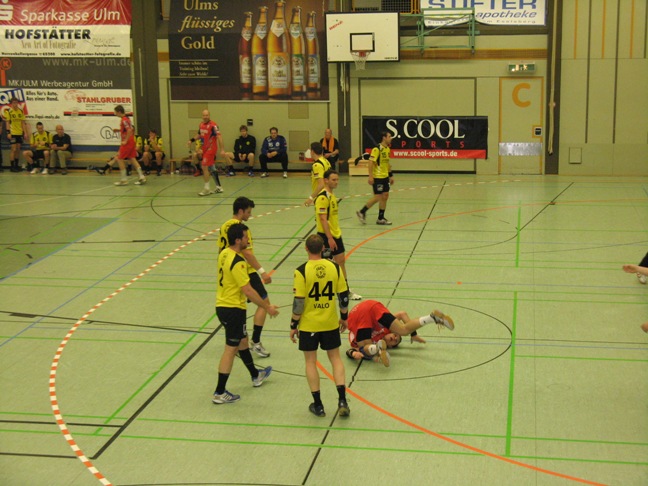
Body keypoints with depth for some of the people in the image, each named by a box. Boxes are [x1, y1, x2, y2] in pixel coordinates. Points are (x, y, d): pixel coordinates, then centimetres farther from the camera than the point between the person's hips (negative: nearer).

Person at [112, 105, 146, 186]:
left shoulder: (124, 120, -15)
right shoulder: (127, 119, 14)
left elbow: (129, 130, -26)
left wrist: (125, 141, -22)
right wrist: (119, 130, 19)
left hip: (127, 142, -9)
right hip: (131, 142, 9)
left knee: (120, 159, -3)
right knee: (132, 159, 10)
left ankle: (124, 180, -2)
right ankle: (141, 177, 6)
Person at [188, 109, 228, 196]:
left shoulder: (213, 125, -15)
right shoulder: (201, 125, 8)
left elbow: (219, 137, -20)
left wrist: (222, 150, -26)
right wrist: (192, 140, 11)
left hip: (211, 149, -8)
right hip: (205, 149, 8)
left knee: (204, 167, -13)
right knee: (212, 168, 13)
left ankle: (207, 188, -7)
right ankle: (218, 187, 22)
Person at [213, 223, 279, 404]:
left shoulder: (224, 254, 4)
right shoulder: (237, 262, -24)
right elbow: (247, 290, -24)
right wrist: (267, 307, -16)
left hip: (222, 305, 10)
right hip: (233, 309, -10)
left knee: (242, 341, 24)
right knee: (231, 349, -1)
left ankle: (255, 376, 43)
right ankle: (220, 393, 3)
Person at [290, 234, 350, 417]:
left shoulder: (302, 271, -14)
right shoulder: (334, 267, -5)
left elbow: (299, 302, -14)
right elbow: (344, 295, 1)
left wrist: (293, 325, -2)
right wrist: (344, 317, 16)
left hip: (308, 325, -3)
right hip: (330, 323, 3)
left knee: (311, 362, 11)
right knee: (335, 358, 16)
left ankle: (318, 405, 15)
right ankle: (342, 401, 8)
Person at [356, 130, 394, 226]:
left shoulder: (387, 149, 10)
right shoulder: (377, 149, -16)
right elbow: (371, 162, -20)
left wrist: (391, 175, 19)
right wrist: (370, 176, -24)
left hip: (385, 177, 8)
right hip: (377, 177, -8)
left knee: (385, 196, 7)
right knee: (377, 197, -6)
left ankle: (381, 218, 14)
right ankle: (362, 212, 8)